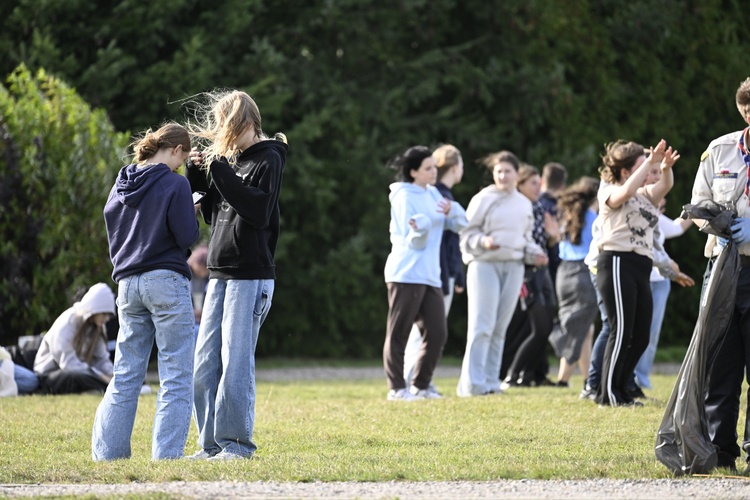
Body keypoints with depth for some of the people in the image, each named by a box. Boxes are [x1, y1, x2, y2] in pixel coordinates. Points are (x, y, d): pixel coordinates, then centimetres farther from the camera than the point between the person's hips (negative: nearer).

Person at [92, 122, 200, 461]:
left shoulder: (122, 184, 11)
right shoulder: (174, 184, -9)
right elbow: (187, 237, -12)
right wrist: (191, 216, 6)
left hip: (128, 284, 6)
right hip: (166, 281, -6)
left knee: (126, 375, 11)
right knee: (176, 376, -1)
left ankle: (107, 451, 7)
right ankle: (167, 453, -6)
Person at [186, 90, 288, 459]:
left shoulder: (267, 160, -6)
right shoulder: (230, 159, 16)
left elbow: (258, 211, -19)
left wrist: (221, 172, -19)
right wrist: (198, 175, 7)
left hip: (251, 277, -8)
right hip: (221, 274, 8)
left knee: (235, 362, -8)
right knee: (204, 365, 5)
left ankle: (237, 442, -1)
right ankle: (211, 443, 11)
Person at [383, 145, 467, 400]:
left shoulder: (432, 194, 14)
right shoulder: (404, 197, -8)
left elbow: (461, 224, 12)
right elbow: (414, 242, -11)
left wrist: (452, 211, -10)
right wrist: (420, 228, -34)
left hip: (430, 276, 8)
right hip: (406, 274, -8)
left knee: (437, 333, 5)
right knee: (398, 334, -3)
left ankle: (420, 386, 14)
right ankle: (397, 388, 0)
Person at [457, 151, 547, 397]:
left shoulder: (524, 203, 15)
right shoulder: (483, 199, -2)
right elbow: (467, 233, -3)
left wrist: (534, 254, 4)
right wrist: (483, 242, -22)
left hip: (513, 267, 6)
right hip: (485, 264, -6)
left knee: (500, 329, 7)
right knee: (481, 327, -12)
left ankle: (490, 381, 12)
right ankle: (471, 383, -14)